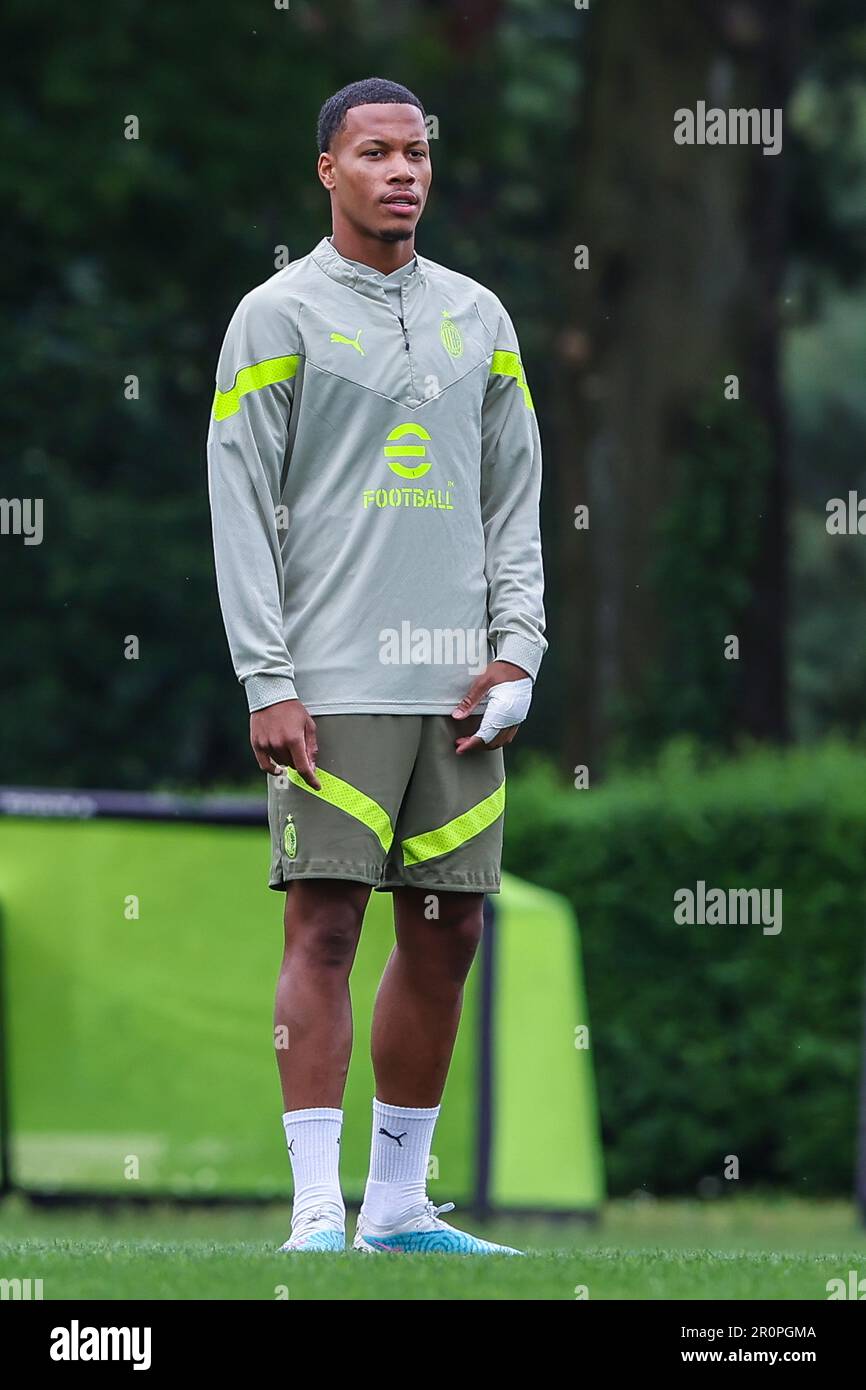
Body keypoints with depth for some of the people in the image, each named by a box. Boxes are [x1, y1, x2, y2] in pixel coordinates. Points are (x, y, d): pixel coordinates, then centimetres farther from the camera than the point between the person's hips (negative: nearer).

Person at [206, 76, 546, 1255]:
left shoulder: (478, 317, 15)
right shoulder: (278, 317, 0)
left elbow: (516, 495, 16)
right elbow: (240, 505, -3)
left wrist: (516, 651, 3)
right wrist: (268, 686, -10)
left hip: (458, 690, 5)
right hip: (332, 685, -5)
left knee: (447, 935, 5)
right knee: (325, 928, -9)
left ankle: (399, 1204, 13)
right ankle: (318, 1211, -9)